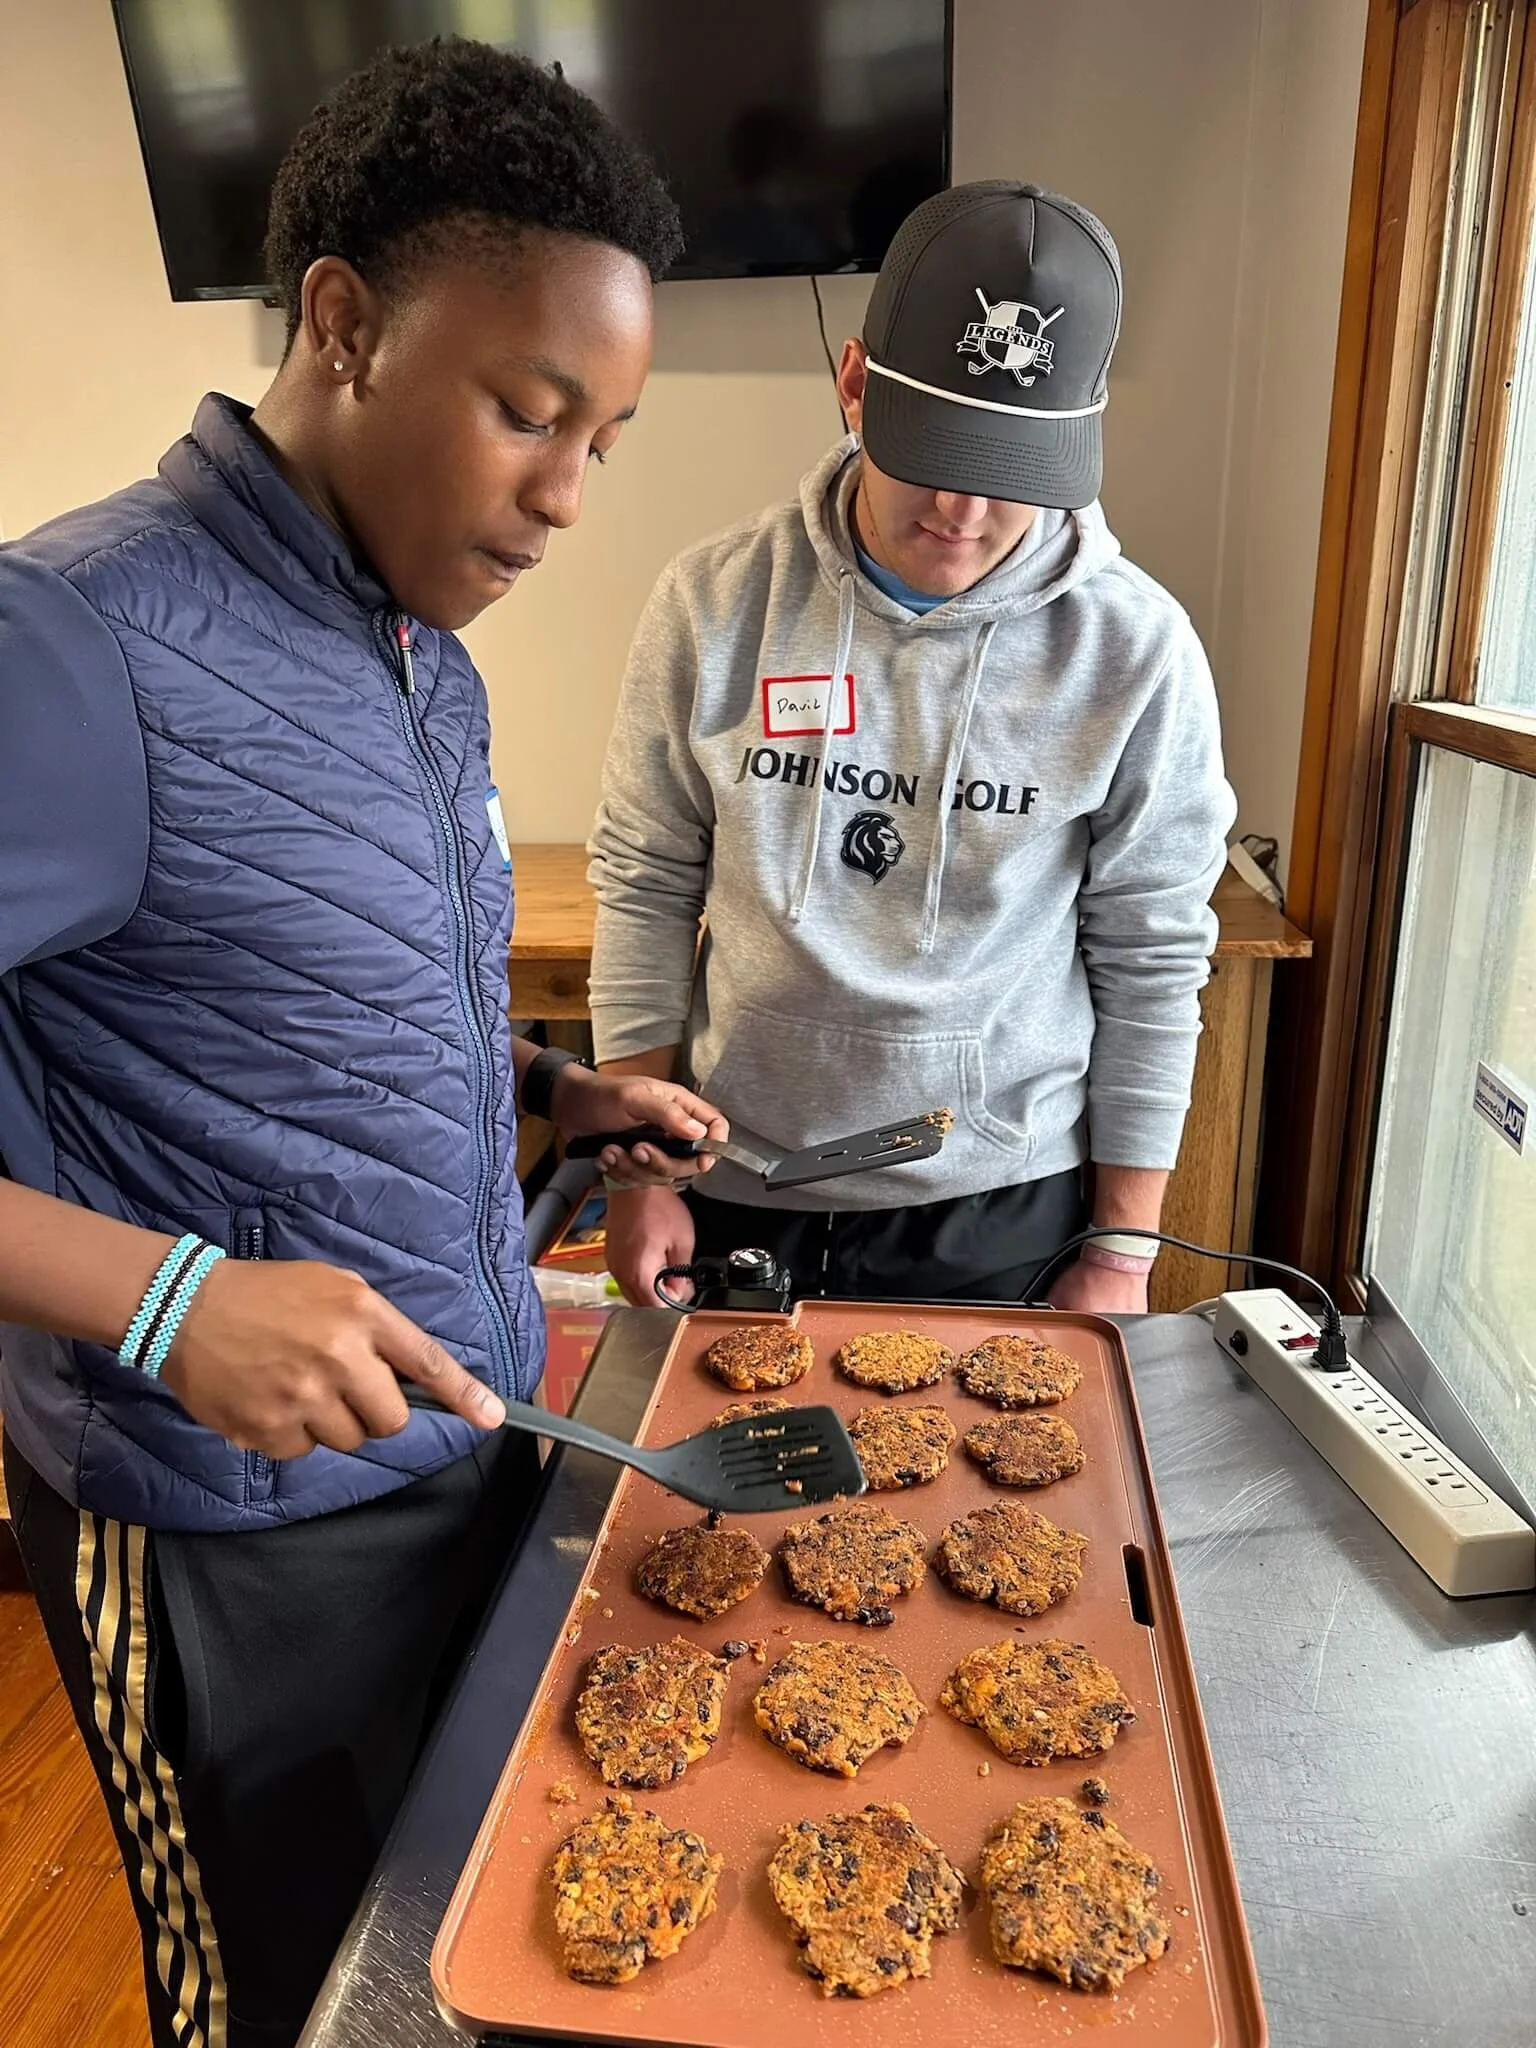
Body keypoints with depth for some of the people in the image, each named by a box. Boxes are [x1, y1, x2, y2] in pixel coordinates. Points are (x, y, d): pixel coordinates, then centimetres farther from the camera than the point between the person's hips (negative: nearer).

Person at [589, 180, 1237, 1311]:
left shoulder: (1137, 651, -10)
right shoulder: (717, 603, -9)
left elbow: (1151, 963, -4)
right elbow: (649, 887, -2)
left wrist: (1123, 1249, -1)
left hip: (1006, 1215, 0)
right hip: (734, 1197, 1)